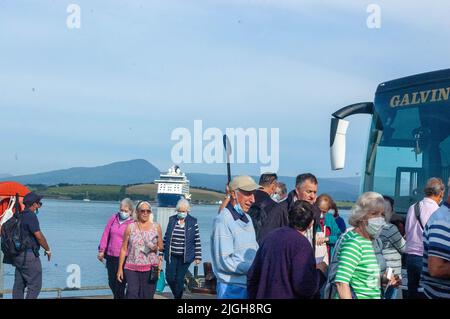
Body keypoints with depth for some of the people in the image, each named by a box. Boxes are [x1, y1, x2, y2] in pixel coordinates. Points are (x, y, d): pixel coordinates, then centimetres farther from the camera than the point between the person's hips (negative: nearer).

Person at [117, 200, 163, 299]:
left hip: (150, 268, 1)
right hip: (132, 268, -1)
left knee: (147, 296, 2)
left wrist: (156, 248, -9)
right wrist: (120, 268, 4)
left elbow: (161, 246, 15)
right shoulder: (130, 227, 4)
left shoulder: (156, 227, 6)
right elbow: (124, 249, 6)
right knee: (132, 294, -11)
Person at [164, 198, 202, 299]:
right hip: (171, 255, 3)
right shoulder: (172, 220, 5)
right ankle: (177, 294, 28)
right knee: (170, 278, 1)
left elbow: (197, 241, -1)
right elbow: (166, 237, 11)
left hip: (185, 256, -3)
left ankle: (178, 296, 15)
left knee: (179, 279, -1)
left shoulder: (193, 222, -3)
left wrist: (198, 257, -4)